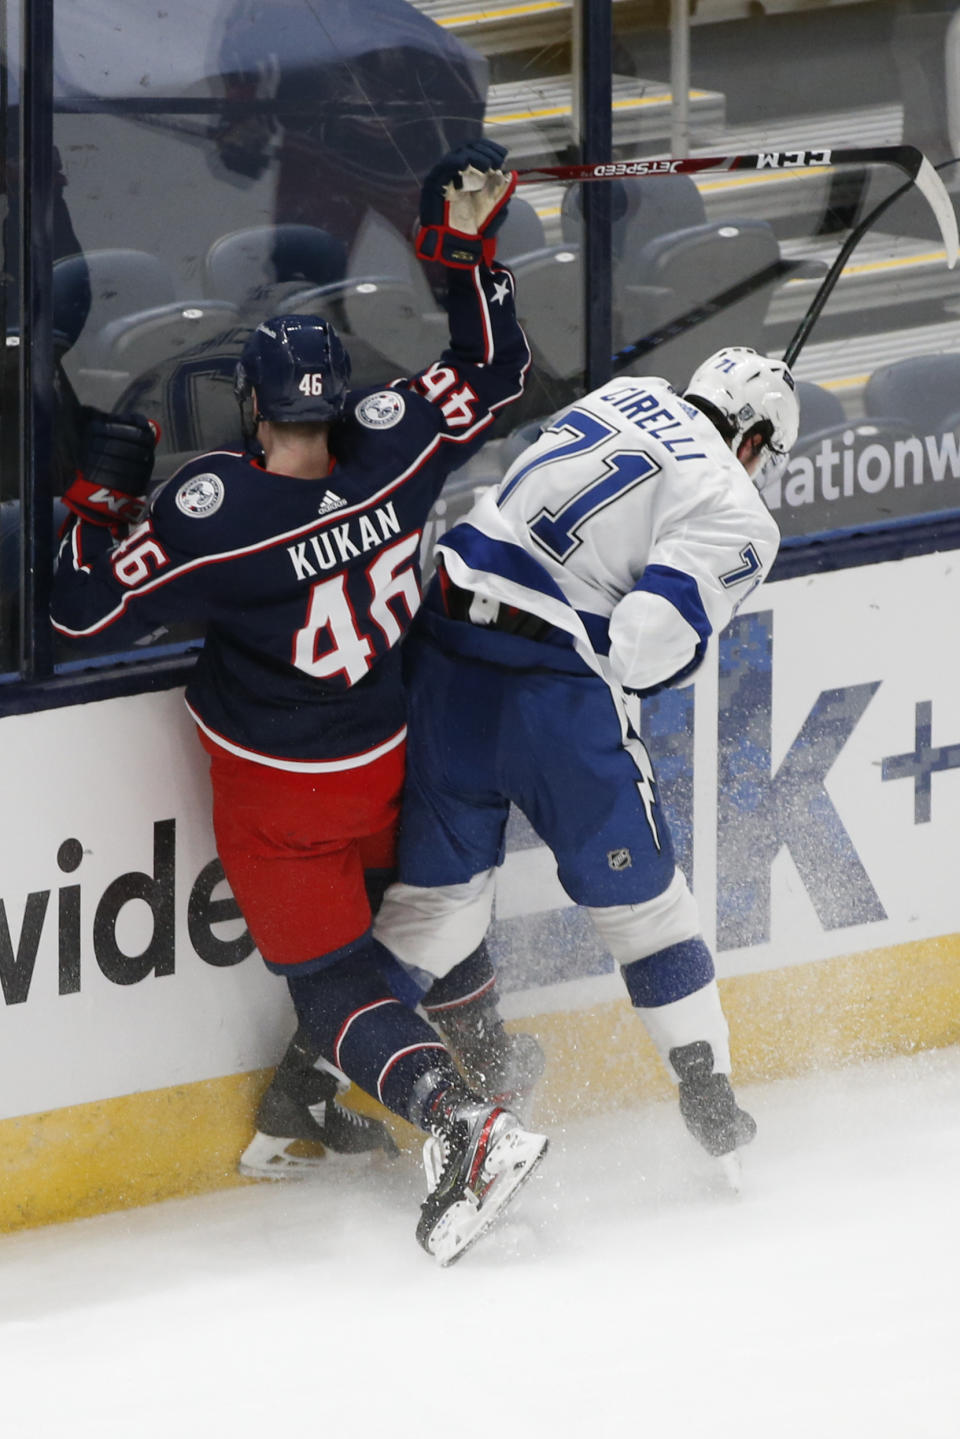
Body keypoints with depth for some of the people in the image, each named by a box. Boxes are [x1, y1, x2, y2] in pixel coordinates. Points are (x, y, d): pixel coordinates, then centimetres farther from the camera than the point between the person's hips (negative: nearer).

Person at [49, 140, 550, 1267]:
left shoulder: (214, 514, -28)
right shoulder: (392, 443, -17)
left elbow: (87, 612, -20)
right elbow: (491, 371, -1)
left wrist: (103, 493, -9)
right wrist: (467, 240, 1)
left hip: (278, 798, -5)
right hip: (390, 756, 5)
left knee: (330, 981, 2)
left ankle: (458, 1116, -19)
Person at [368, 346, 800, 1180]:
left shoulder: (629, 396, 15)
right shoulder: (737, 518, -4)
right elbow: (646, 642, -14)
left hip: (452, 627, 6)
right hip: (558, 685, -6)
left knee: (444, 877, 16)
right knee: (636, 891, 10)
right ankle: (710, 1098, 18)